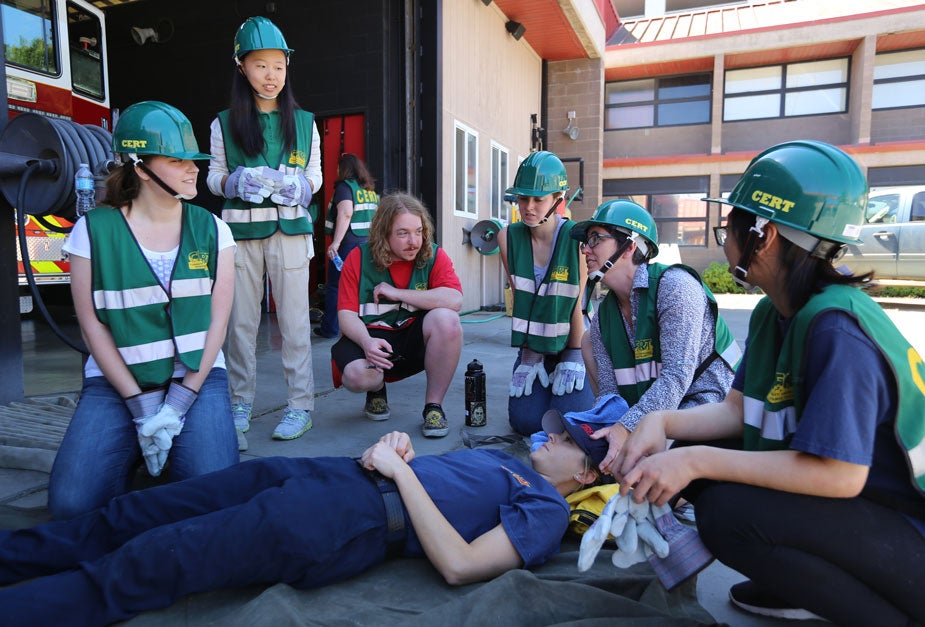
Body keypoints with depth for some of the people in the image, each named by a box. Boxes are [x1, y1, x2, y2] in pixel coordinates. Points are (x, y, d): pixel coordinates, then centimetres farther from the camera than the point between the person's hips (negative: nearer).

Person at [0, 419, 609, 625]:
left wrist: (400, 470, -13)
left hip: (351, 523, -8)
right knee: (133, 516, 6)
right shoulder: (506, 457, 26)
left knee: (140, 567, -14)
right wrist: (395, 446, 5)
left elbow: (459, 565, -17)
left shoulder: (546, 510, -1)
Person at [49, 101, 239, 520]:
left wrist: (179, 402, -11)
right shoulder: (94, 230, -3)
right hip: (116, 380, 0)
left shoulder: (211, 230, 1)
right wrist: (141, 406, -10)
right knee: (72, 503, -17)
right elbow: (92, 324, -3)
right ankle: (131, 453, 15)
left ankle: (173, 446, 13)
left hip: (196, 375, 0)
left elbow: (217, 321, -2)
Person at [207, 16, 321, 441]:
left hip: (290, 227, -1)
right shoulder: (225, 124, 9)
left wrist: (301, 188, -10)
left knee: (293, 317, -2)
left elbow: (315, 174, 12)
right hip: (240, 227, 1)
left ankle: (301, 404, 4)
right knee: (241, 318, 5)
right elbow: (214, 176, 11)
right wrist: (235, 182, -10)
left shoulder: (304, 122, 10)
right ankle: (241, 402, 17)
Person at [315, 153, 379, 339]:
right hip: (368, 244, 7)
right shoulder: (371, 189, 14)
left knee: (335, 286, 2)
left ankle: (330, 328, 8)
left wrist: (336, 242, -24)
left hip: (348, 245, -7)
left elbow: (346, 213, -21)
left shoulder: (345, 186, -7)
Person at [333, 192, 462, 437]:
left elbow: (454, 300, -23)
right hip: (370, 336, 0)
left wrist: (397, 293, -19)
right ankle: (377, 390, 12)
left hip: (414, 339, 1)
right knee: (357, 375, -32)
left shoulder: (434, 256, -5)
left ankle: (433, 405, -12)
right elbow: (346, 314, -8)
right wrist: (366, 342, -30)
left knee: (446, 319, -30)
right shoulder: (358, 258, -3)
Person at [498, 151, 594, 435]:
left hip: (570, 343, -2)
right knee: (526, 421, -8)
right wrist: (529, 356, -3)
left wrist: (574, 357, -7)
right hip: (532, 345, 3)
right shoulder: (508, 237, -5)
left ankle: (570, 376, 19)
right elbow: (519, 297, -3)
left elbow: (577, 302, -11)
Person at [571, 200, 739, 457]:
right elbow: (609, 392, -1)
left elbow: (677, 376, -29)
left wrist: (625, 428, -37)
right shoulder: (604, 316, 2)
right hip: (654, 407, 8)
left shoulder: (674, 285, -21)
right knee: (590, 338, 5)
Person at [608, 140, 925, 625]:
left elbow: (838, 474, -30)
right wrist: (660, 423, -16)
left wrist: (697, 461, -29)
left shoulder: (835, 327, -27)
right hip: (855, 505, 8)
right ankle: (802, 586, 15)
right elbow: (736, 410, 2)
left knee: (728, 512, -28)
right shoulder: (772, 313, 2)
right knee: (693, 459, -2)